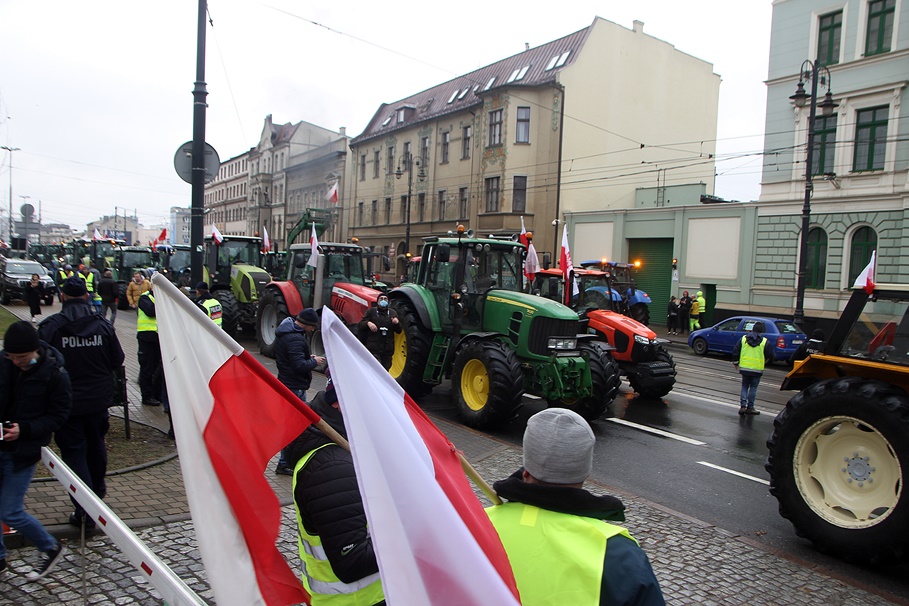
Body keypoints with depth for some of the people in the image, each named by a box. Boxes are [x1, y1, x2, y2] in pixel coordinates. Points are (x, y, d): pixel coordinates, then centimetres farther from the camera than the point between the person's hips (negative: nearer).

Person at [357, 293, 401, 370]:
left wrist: (397, 323, -9)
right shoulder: (371, 311, 5)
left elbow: (399, 331, 13)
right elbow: (360, 326, 1)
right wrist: (368, 323, -21)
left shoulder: (392, 313, 13)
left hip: (388, 349, 4)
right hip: (374, 349, -4)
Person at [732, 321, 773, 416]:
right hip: (757, 369, -2)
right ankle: (750, 407, 10)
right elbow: (770, 356, -2)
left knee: (744, 387, 12)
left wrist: (736, 363, 15)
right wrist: (764, 361, 19)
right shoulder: (765, 342, -5)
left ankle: (743, 406, 5)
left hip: (744, 368, 2)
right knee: (753, 388, 8)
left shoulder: (743, 339, 3)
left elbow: (735, 351, 4)